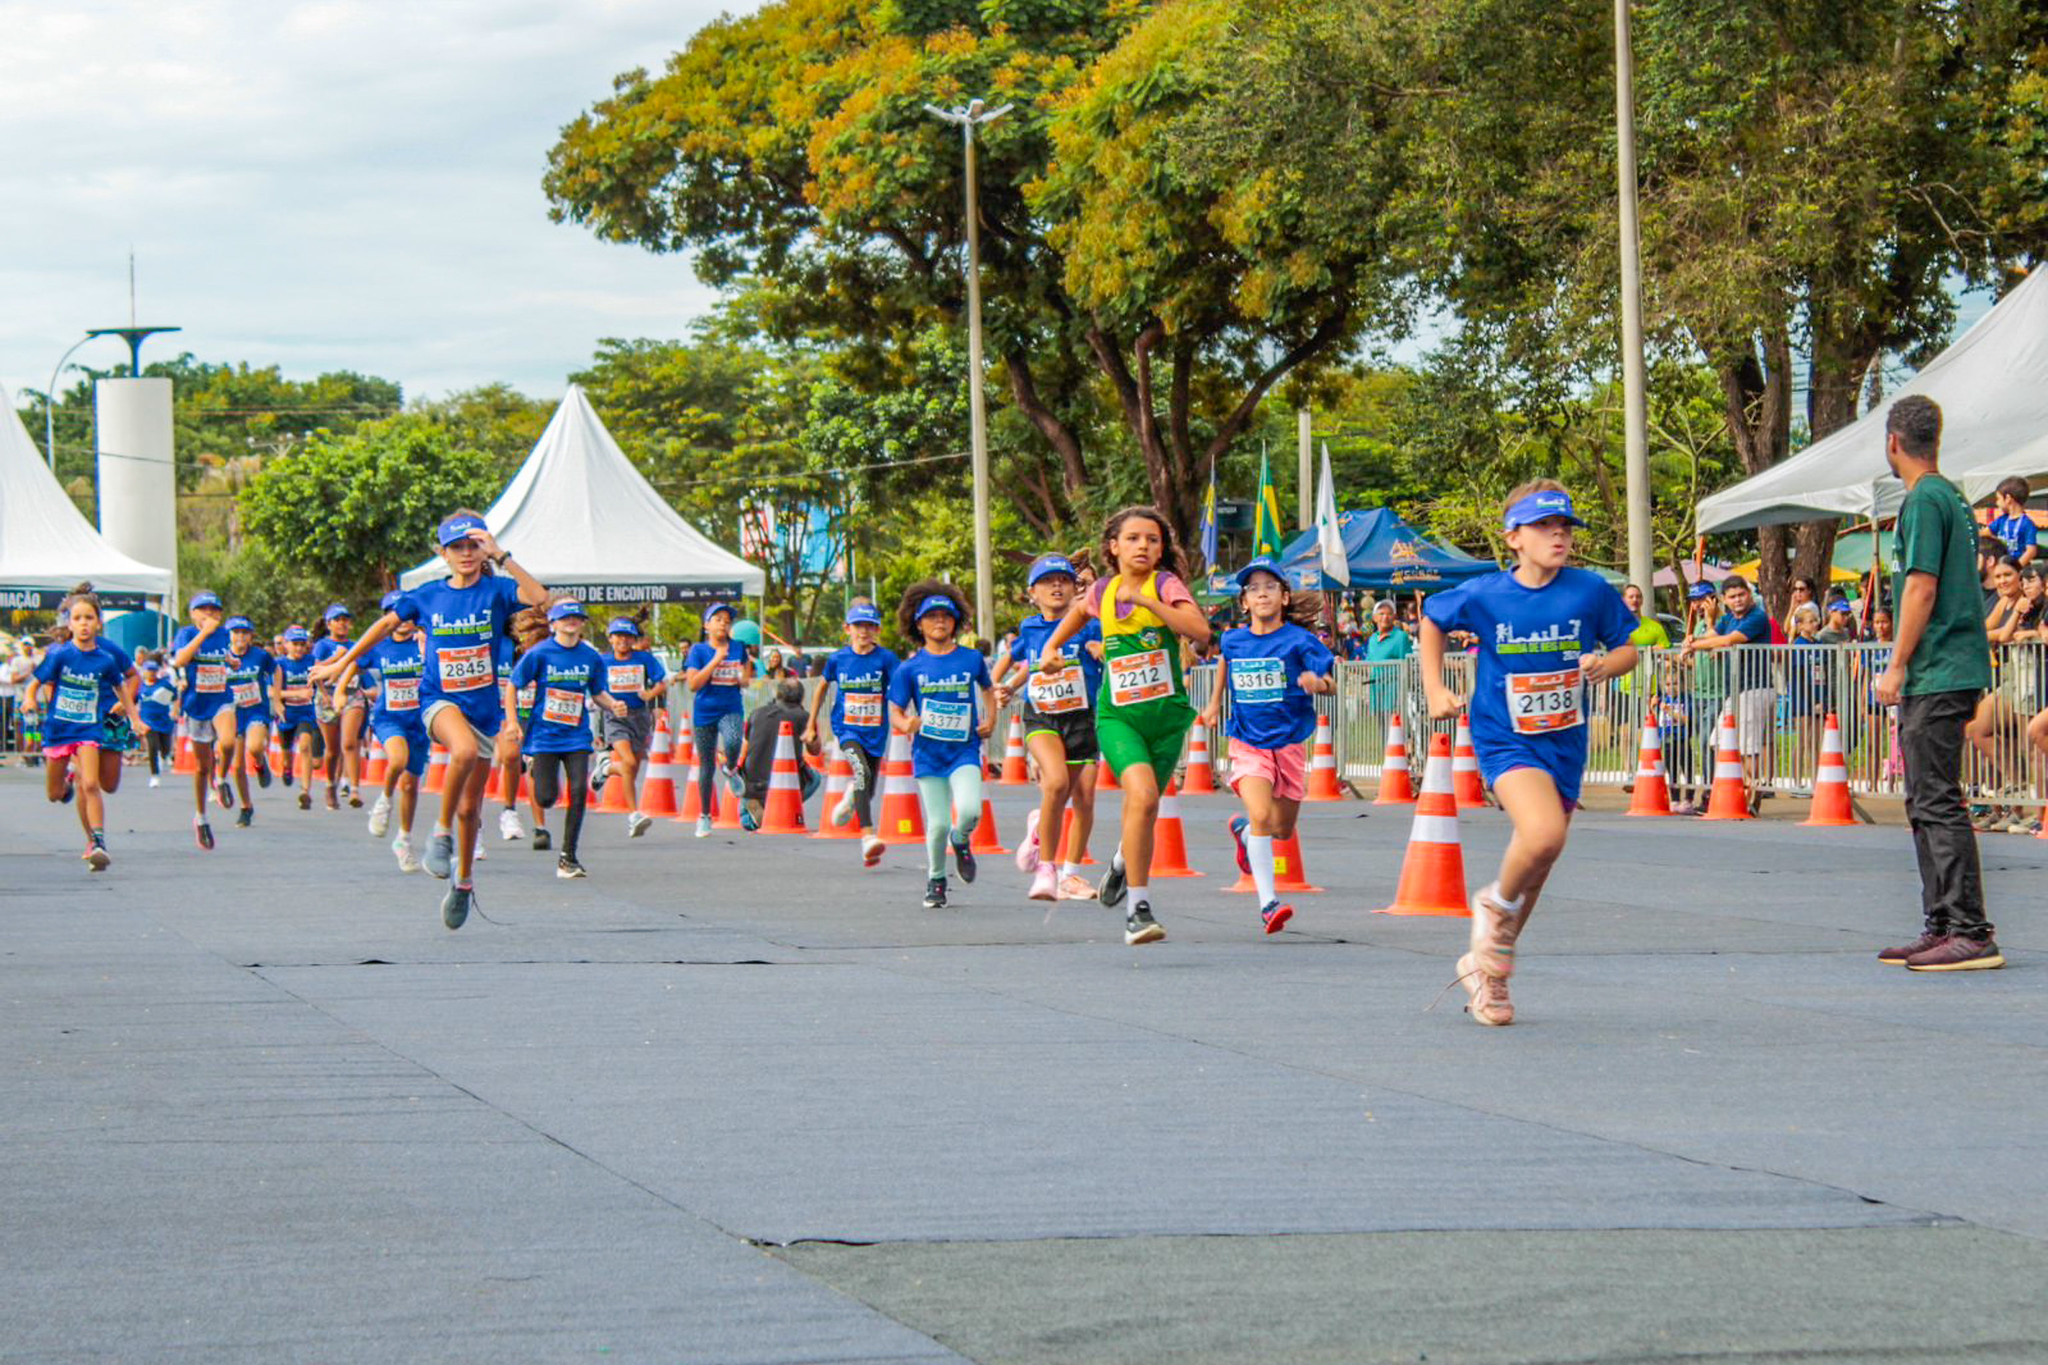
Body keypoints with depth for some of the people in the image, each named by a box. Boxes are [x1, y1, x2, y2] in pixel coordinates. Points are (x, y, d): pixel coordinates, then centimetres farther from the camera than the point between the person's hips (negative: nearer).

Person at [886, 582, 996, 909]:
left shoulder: (972, 659, 5)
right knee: (938, 824, -3)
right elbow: (895, 711, 2)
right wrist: (906, 724, -20)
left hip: (964, 751, 0)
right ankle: (935, 879, 23)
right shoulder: (910, 668, 0)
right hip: (927, 755, 0)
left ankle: (961, 840, 14)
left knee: (969, 811, -22)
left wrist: (990, 720, 6)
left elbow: (988, 690, 22)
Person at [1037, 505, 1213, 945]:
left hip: (1167, 714, 0)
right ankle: (1139, 908, -20)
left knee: (1143, 808, 12)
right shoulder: (1103, 591, 4)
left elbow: (1201, 631, -25)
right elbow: (1080, 609, 30)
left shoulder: (1165, 584, -7)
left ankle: (1123, 863, 49)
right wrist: (1053, 646, 19)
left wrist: (1148, 601, -27)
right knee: (1142, 796, -24)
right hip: (1117, 715, 0)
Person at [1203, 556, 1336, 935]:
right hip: (1248, 743, 0)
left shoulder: (1297, 641, -9)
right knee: (1261, 815, -21)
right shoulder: (1233, 641, 0)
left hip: (1289, 743, 0)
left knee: (1282, 829, 10)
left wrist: (1316, 683, -33)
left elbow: (1331, 685, -11)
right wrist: (1214, 704, 27)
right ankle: (1268, 902, -22)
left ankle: (1243, 830, 46)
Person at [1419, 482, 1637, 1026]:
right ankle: (1495, 904, 1)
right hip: (1504, 737, -3)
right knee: (1543, 833, -29)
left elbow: (1626, 649, 6)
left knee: (1537, 864, 12)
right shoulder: (1483, 596, -8)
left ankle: (1486, 964, 32)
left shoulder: (1591, 592, -7)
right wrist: (1435, 690, 5)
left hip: (1565, 743, 3)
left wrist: (1605, 665, -17)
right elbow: (1432, 619, 12)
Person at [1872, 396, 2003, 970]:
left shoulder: (1924, 501, -12)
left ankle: (1971, 933, -14)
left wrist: (1896, 667, -14)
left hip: (1937, 675, -10)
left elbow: (1921, 588, -17)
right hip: (1945, 675, 10)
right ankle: (1941, 926, 16)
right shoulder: (1953, 498, 17)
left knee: (1938, 803, -11)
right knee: (1926, 803, 13)